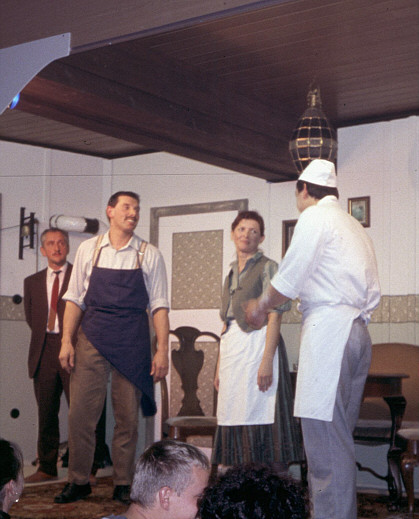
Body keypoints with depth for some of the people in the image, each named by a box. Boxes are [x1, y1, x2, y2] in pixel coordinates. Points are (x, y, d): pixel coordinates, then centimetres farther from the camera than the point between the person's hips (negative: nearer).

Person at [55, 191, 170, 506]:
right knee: (81, 413, -1)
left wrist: (162, 351, -4)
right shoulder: (89, 249, 8)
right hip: (92, 338, 1)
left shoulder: (150, 255, 5)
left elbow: (159, 305, 2)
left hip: (132, 342, 0)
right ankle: (79, 482, 12)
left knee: (128, 417, 4)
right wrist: (67, 341, 0)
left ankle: (123, 485, 15)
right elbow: (75, 298, 8)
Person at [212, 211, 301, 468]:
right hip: (232, 350, 7)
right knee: (233, 422, 5)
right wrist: (220, 366, 17)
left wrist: (267, 360, -20)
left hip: (257, 345, -7)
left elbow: (274, 316, -10)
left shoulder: (267, 267, -2)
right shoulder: (232, 273, 19)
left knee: (258, 419, -9)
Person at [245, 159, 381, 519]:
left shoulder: (314, 217, -2)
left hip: (328, 327, -9)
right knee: (340, 434, 11)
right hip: (358, 329, 9)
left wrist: (260, 308, 13)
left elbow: (288, 280, -4)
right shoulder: (355, 227, 24)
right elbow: (372, 291, 20)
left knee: (324, 433, -10)